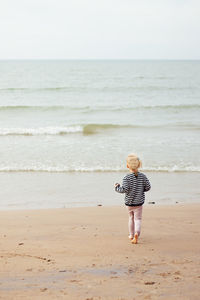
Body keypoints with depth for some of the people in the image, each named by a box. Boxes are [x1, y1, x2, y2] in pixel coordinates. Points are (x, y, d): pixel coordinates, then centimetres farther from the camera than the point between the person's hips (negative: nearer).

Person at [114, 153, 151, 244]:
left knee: (131, 218, 18)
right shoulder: (143, 176, -6)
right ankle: (136, 233, -20)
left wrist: (117, 187, -5)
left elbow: (125, 189, -22)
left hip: (129, 202, 0)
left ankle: (131, 235, 30)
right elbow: (148, 187, -4)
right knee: (138, 219, 4)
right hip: (139, 202, 0)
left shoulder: (127, 178, -14)